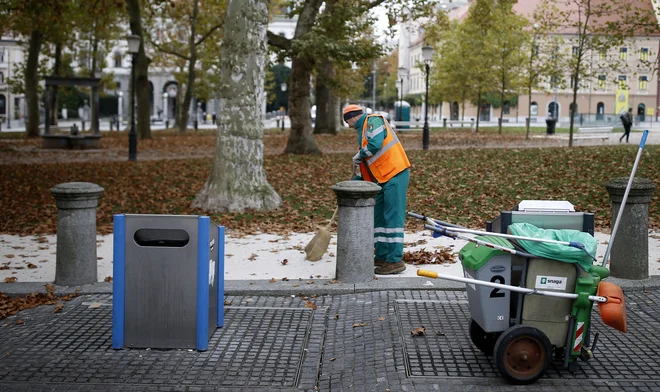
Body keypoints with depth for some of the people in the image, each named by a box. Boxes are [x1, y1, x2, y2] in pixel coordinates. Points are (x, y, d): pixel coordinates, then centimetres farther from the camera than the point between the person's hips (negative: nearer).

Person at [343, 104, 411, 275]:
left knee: (392, 217, -9)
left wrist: (359, 155, -6)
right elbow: (368, 163, 27)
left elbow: (376, 144, -23)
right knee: (379, 217, 14)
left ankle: (395, 261, -6)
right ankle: (382, 257, 21)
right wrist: (354, 182, 26)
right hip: (384, 178, 10)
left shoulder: (373, 120, -6)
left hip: (395, 175, -10)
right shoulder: (363, 129, 23)